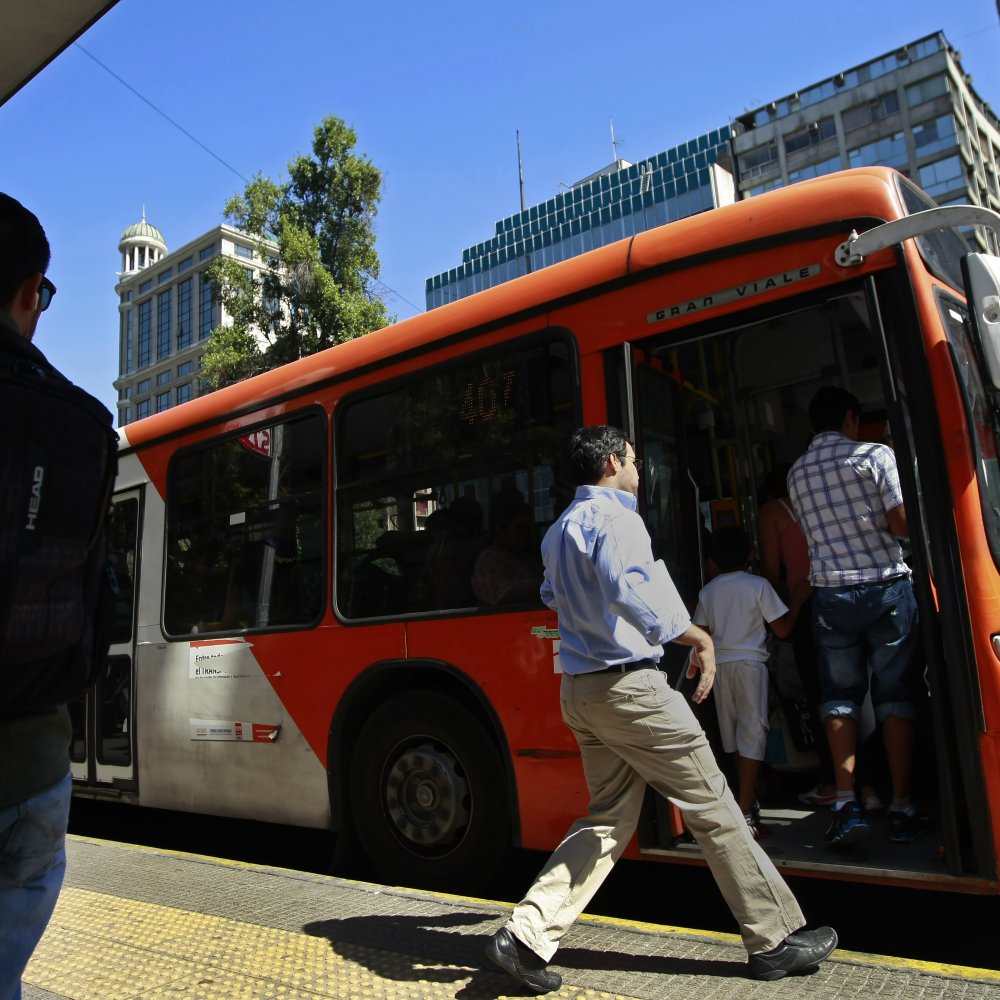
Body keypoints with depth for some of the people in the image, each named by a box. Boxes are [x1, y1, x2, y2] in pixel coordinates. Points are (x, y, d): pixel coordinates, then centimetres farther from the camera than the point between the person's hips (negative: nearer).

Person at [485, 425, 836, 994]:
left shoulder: (559, 530, 17)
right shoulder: (614, 518, -12)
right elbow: (626, 589, -30)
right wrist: (698, 637, -23)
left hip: (579, 691, 9)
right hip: (629, 685, -9)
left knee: (610, 818, 13)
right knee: (712, 807, 4)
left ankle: (527, 936, 8)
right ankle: (777, 939, 18)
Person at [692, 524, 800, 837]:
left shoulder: (707, 591, 3)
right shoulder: (758, 585, -5)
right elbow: (782, 629, -4)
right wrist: (798, 600, 10)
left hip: (719, 664, 4)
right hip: (749, 662, -4)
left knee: (733, 732, 15)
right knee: (752, 732, -1)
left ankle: (749, 796, 33)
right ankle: (744, 812, -6)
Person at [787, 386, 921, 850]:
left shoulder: (796, 473, 9)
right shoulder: (875, 454, -4)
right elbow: (903, 524, -9)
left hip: (830, 593, 2)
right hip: (886, 587, -2)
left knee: (840, 695, 9)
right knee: (895, 695, 6)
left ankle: (846, 802, -1)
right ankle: (902, 808, 10)